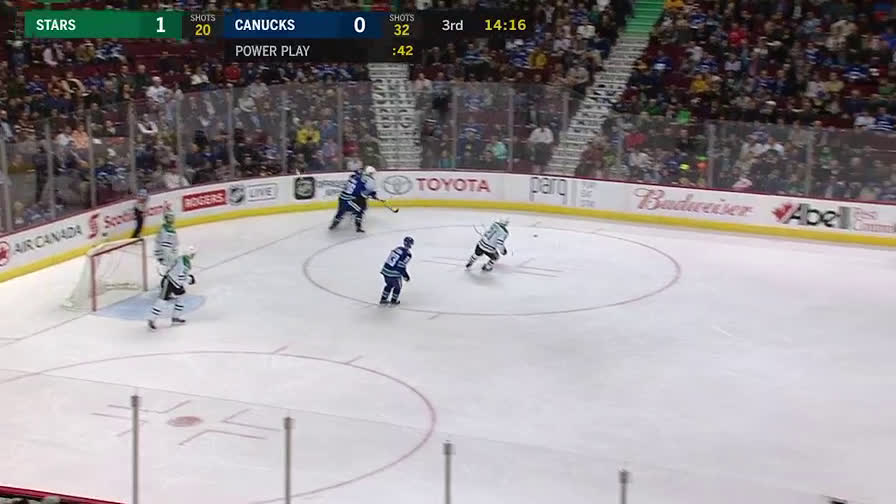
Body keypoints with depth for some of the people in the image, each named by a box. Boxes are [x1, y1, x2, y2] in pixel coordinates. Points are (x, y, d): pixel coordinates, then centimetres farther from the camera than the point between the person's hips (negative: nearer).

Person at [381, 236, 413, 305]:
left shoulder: (398, 248, 9)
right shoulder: (407, 254, -14)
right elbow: (401, 267, -18)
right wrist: (406, 276, -5)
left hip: (385, 270, 7)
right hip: (394, 274, -7)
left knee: (389, 285, 29)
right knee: (397, 287, 20)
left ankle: (383, 299, 35)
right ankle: (393, 301, 30)